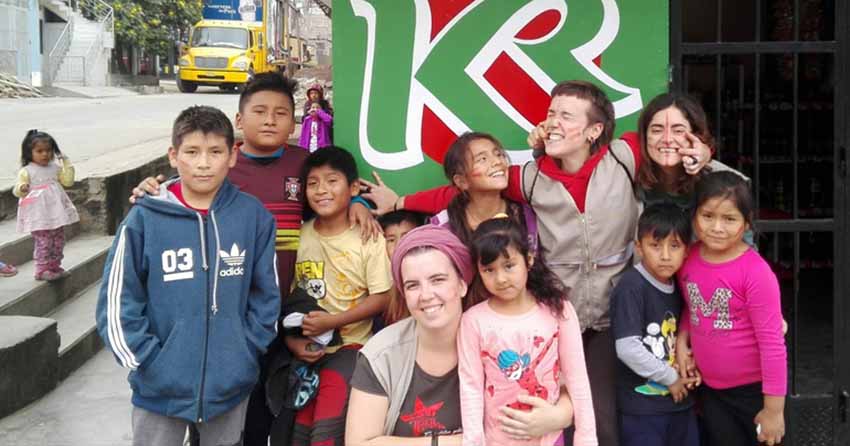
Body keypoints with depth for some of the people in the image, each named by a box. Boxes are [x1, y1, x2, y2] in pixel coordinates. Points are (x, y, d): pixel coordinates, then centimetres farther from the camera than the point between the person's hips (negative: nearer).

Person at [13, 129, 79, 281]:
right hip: (39, 215, -6)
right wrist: (22, 188, -29)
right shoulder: (26, 171, -5)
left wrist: (67, 164, 0)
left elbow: (68, 181, 7)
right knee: (43, 242, -7)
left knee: (58, 241, 12)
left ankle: (54, 266, 24)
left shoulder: (55, 167, 9)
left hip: (56, 212, 6)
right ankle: (41, 270, 0)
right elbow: (17, 190, -6)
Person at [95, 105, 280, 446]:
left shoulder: (254, 216, -4)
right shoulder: (145, 219, -9)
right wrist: (150, 362, -10)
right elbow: (117, 303, -6)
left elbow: (266, 295, 2)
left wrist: (246, 352, -4)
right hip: (160, 388, -1)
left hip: (231, 384, 1)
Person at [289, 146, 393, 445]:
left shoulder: (369, 238, -10)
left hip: (348, 346, -4)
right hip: (304, 348, 4)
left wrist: (331, 321, -17)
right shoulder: (300, 236, 0)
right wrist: (291, 339, -8)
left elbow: (380, 298, -10)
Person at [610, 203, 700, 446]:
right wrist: (670, 377, -12)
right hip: (642, 404, -7)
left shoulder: (678, 285, 5)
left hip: (680, 399, 7)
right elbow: (628, 348, -23)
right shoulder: (631, 288, -18)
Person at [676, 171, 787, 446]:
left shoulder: (755, 272, -22)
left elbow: (772, 342, -19)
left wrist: (774, 409, -17)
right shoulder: (688, 258, -5)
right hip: (710, 388, 5)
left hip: (754, 390, -5)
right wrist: (681, 341, -4)